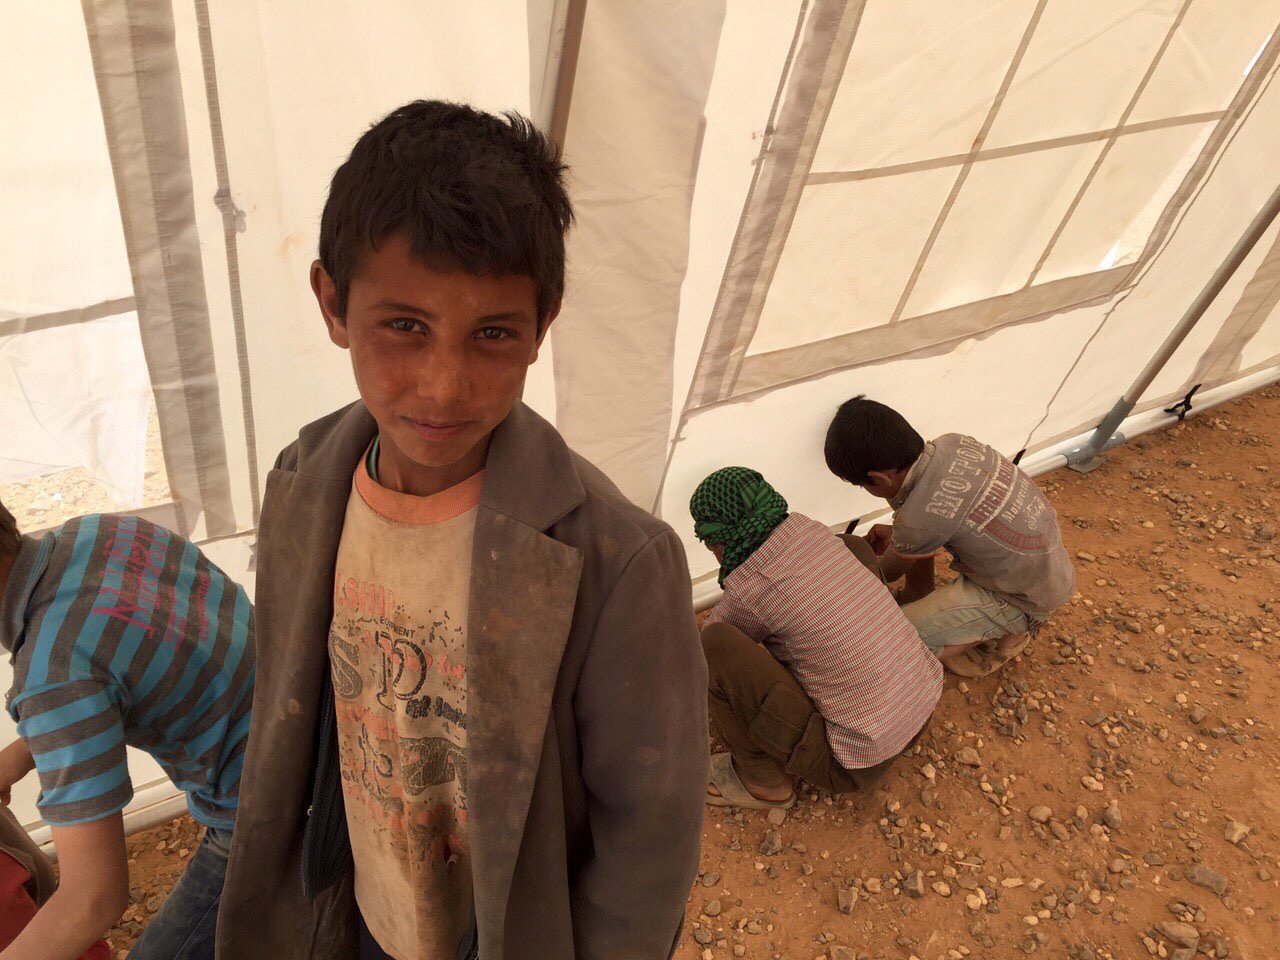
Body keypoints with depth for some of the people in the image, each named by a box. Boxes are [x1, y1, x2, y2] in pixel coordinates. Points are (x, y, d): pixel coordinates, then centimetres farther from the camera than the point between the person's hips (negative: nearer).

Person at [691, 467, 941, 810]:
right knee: (852, 545, 18)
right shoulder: (803, 527, -2)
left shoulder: (747, 592, -19)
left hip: (859, 763, -7)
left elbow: (710, 639, 3)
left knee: (715, 643, -18)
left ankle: (764, 781, 5)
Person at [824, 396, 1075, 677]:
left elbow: (888, 573, -8)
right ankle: (920, 604, 22)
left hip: (1027, 598, -8)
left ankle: (1004, 634, 4)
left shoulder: (919, 519, -32)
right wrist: (897, 533, 13)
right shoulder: (952, 443, -13)